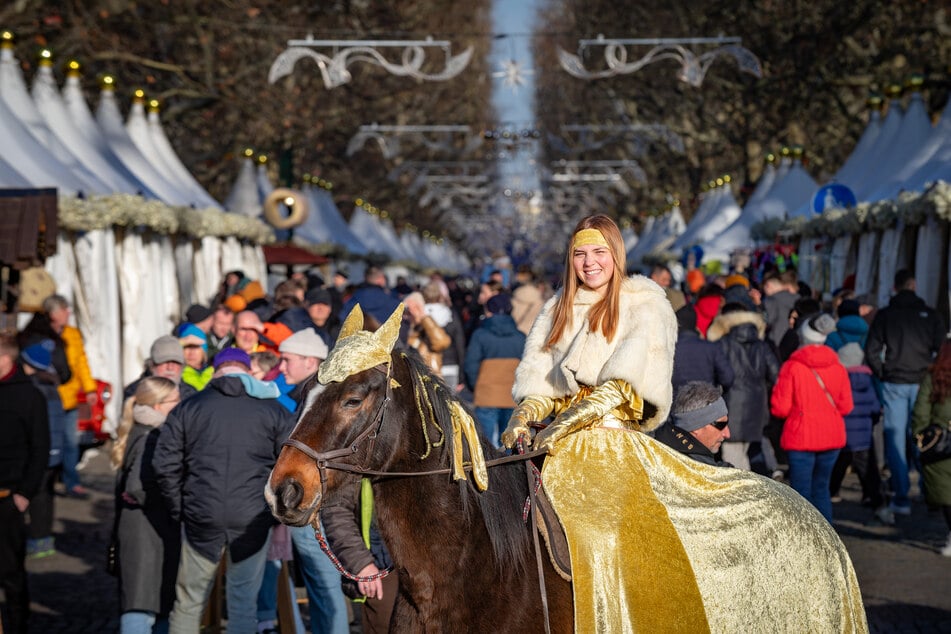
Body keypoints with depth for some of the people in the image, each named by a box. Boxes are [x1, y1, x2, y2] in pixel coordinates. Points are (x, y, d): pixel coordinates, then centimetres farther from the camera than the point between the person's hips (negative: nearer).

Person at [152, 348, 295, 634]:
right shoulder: (274, 411, 6)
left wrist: (179, 510, 10)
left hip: (201, 518, 0)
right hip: (253, 521, 0)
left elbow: (166, 466, 2)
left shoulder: (187, 408, 7)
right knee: (244, 604, 7)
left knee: (188, 604, 10)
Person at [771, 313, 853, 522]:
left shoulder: (791, 367, -10)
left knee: (802, 492, 0)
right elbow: (845, 406, 4)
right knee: (821, 489, 16)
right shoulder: (838, 368, 1)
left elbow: (780, 408, -10)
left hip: (801, 438, -4)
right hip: (832, 437, 4)